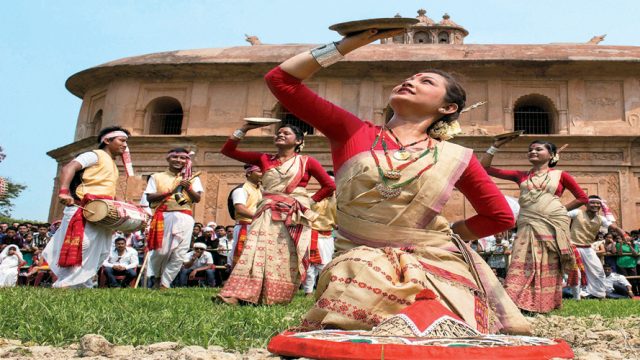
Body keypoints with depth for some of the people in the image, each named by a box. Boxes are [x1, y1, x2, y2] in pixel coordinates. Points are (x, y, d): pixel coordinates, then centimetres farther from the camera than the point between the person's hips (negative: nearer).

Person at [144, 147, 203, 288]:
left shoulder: (193, 179, 16)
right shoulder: (157, 177, 13)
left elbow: (198, 198, 6)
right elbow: (149, 197, 3)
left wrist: (188, 189, -14)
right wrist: (170, 191, -9)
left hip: (184, 218, 1)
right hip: (163, 216, -1)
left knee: (179, 254, -4)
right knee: (162, 251, -5)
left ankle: (164, 284, 8)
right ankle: (157, 277, 24)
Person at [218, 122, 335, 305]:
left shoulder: (306, 161, 6)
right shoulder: (264, 159, 14)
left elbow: (329, 185, 7)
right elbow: (228, 150, 15)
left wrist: (310, 201, 1)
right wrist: (244, 129, 7)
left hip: (294, 217, -2)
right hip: (267, 215, 2)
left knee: (286, 258, -6)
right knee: (257, 252, -11)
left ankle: (276, 297, -1)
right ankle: (239, 294, -16)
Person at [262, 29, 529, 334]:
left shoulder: (455, 158, 6)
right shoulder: (351, 133, 5)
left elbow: (500, 216, 17)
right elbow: (281, 79, 1)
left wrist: (446, 237, 11)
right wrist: (350, 43, 0)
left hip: (435, 265, 1)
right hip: (361, 266, -1)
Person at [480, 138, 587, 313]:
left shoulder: (560, 175, 9)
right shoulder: (521, 175, 13)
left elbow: (582, 197, 12)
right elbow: (484, 167, 11)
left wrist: (562, 209, 4)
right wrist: (497, 144, 8)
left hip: (554, 225, -1)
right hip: (528, 226, 1)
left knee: (549, 266, 2)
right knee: (523, 265, -7)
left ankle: (544, 304, 7)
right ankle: (513, 303, -11)